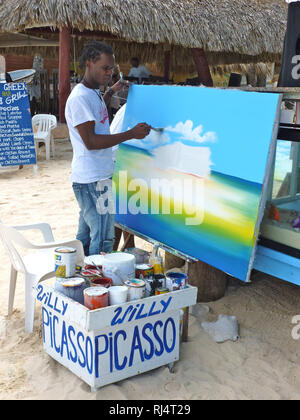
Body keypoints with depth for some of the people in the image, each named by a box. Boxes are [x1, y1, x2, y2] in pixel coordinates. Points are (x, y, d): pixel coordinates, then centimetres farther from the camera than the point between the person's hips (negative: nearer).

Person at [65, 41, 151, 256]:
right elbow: (90, 141, -23)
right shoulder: (79, 97, -16)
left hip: (99, 176, 10)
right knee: (103, 240, -6)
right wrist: (131, 134, -21)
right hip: (92, 180, -10)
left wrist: (111, 92, 31)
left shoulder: (93, 93, 15)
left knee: (86, 235, 17)